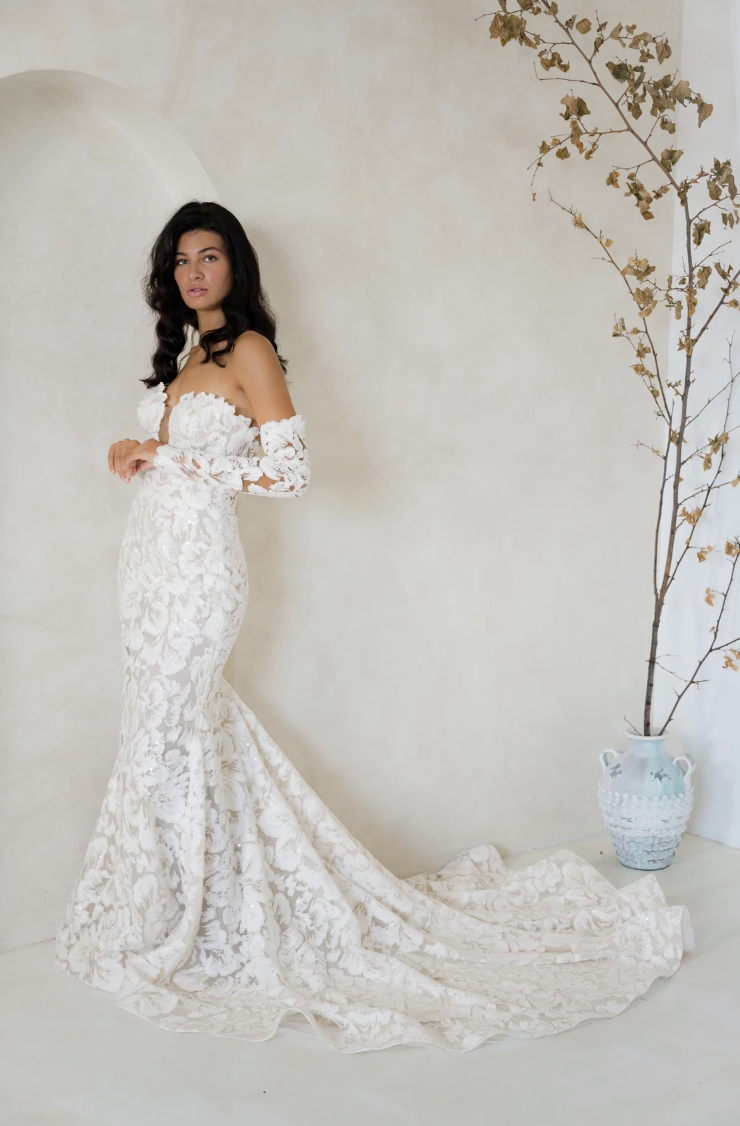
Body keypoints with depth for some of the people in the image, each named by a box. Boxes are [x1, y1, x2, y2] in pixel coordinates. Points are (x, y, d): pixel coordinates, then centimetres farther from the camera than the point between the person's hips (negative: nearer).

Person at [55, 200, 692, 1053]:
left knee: (165, 742, -2)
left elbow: (288, 472, -18)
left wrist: (170, 460, -14)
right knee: (176, 728, 14)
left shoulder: (249, 350, -11)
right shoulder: (186, 353, 15)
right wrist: (136, 455, 3)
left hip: (195, 571, -8)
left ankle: (169, 933, 15)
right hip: (153, 564, 8)